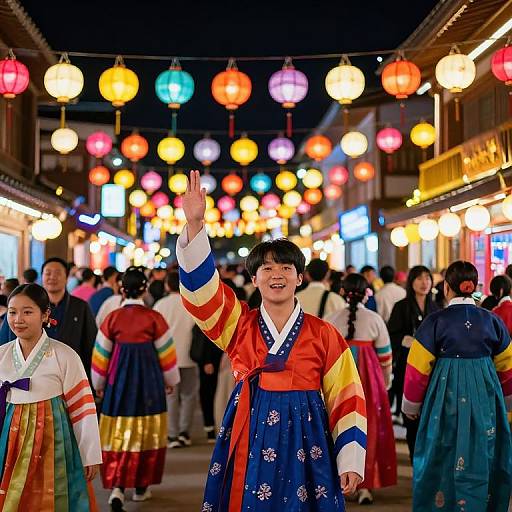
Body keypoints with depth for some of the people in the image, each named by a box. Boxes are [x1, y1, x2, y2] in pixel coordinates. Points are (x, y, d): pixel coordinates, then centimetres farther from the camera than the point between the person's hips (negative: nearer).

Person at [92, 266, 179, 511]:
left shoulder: (112, 318, -3)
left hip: (119, 379, 1)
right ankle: (141, 486, 21)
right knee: (146, 433, 13)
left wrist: (98, 384, 19)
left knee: (119, 433, 6)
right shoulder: (154, 318, -7)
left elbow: (101, 354, 4)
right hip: (149, 380, -1)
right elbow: (166, 352, 0)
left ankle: (117, 487, -10)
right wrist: (170, 380, 17)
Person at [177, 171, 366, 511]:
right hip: (249, 441, 1)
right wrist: (195, 223, -22)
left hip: (304, 439, -1)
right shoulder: (239, 324, 4)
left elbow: (346, 400, 3)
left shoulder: (324, 335, 2)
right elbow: (200, 284, -9)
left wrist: (351, 461, -3)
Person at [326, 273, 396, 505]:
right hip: (369, 379, -1)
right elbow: (385, 357, 3)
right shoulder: (375, 319, -3)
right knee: (368, 428, 8)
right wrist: (385, 382, 18)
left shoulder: (331, 319, -1)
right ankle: (365, 485, 8)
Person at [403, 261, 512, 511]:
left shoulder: (435, 322, -8)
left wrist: (411, 406, 9)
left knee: (444, 461, 10)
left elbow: (418, 369, -6)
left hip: (446, 396, -2)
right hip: (486, 400, 3)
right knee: (484, 458, 14)